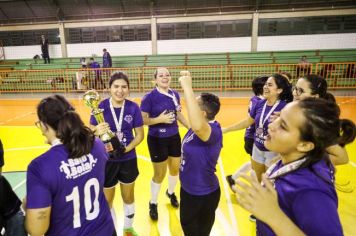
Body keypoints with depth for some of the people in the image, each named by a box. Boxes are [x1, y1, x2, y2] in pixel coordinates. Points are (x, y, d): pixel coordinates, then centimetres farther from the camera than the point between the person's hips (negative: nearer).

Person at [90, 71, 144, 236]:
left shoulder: (133, 107, -10)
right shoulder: (101, 107, -14)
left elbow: (140, 134, -6)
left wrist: (125, 149, -20)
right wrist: (97, 132, -33)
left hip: (128, 160, 2)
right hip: (106, 160, -1)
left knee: (128, 197, 21)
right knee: (107, 200, 16)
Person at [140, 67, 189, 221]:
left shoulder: (175, 94, -1)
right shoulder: (150, 97, -16)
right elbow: (142, 120, -16)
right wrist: (159, 119, -28)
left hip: (174, 137, 5)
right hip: (157, 140, -5)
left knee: (175, 169, 19)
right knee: (159, 174, 7)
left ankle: (171, 193, 49)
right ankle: (153, 203, 33)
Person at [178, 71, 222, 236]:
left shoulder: (212, 131, -35)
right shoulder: (201, 128, -9)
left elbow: (198, 126, -58)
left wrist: (187, 87, -52)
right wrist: (187, 86, -6)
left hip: (203, 194, -8)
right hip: (189, 188, 9)